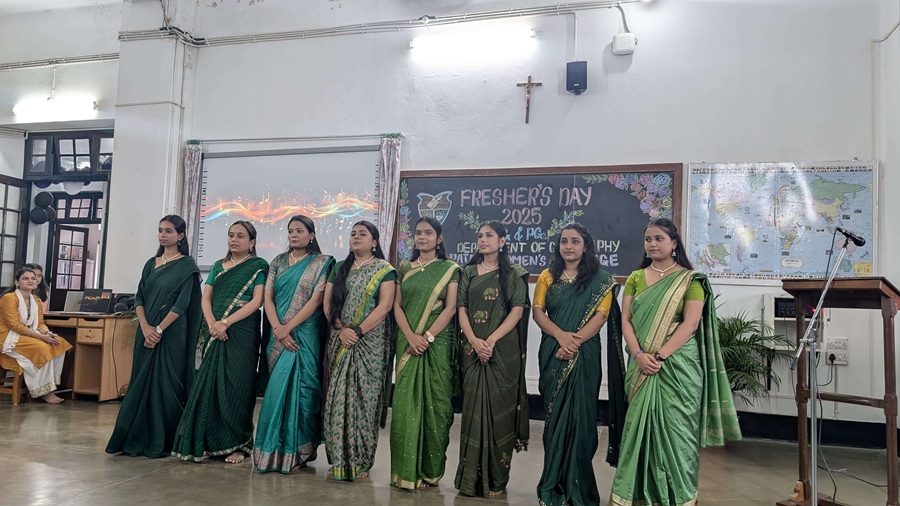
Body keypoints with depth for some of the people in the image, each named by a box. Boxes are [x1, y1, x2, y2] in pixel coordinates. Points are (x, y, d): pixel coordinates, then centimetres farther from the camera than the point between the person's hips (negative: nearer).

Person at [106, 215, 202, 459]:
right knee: (141, 382, 7)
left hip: (171, 334, -6)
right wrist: (145, 327, -8)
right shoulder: (151, 264, 13)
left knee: (165, 383, -3)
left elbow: (182, 303, -11)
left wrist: (159, 330, -15)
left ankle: (162, 441, 6)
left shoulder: (187, 266, -4)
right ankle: (139, 438, 14)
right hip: (147, 332, 6)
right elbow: (139, 298, 7)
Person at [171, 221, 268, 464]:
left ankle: (237, 444, 5)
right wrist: (212, 324, -11)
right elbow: (205, 298, 8)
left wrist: (225, 323, -16)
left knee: (235, 387, -4)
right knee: (208, 384, 3)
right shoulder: (218, 266, 16)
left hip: (241, 334, -5)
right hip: (215, 334, 5)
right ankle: (206, 442, 11)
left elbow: (256, 301, -9)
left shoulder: (258, 266, 1)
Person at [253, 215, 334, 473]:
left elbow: (316, 300, -9)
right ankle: (275, 448, 14)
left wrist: (288, 328, -14)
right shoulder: (278, 262, 12)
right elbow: (268, 298, 4)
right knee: (278, 388, 5)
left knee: (298, 387, -6)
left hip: (305, 335, -4)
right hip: (279, 335, 4)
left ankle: (296, 452, 4)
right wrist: (278, 330, -10)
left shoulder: (322, 263, 0)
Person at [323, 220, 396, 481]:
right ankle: (339, 459, 10)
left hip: (370, 342, -4)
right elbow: (328, 302, 9)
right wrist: (340, 329, -8)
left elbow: (385, 305, -10)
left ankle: (360, 461, 5)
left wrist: (358, 331, -16)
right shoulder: (339, 269, 15)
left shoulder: (384, 269, 0)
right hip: (339, 341, 4)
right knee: (337, 398, 3)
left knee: (363, 398, -3)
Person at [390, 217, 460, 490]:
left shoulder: (450, 269, 2)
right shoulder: (405, 268, 11)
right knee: (405, 402, 1)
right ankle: (406, 468, 8)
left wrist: (427, 337, -15)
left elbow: (450, 308, -6)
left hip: (437, 343, -2)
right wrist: (411, 336, -10)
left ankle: (431, 468, 12)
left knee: (434, 402, 1)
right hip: (408, 343, 3)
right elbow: (397, 306, 5)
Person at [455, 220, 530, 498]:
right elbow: (462, 310, 5)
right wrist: (474, 340, -11)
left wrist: (491, 340, -16)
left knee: (499, 408, -1)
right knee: (473, 407, 4)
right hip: (473, 349, 3)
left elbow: (517, 311, -6)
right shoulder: (468, 272, 12)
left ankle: (496, 480, 8)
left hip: (504, 349, -2)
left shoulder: (514, 274, 4)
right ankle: (471, 477, 12)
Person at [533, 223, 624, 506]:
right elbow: (537, 311, 0)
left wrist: (574, 342, -18)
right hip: (552, 353, 2)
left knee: (579, 415, 0)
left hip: (584, 355, -2)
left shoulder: (600, 279, 2)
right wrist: (561, 335, -16)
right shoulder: (547, 276, 9)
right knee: (554, 415, 6)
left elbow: (601, 315, -8)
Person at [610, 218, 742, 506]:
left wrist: (660, 356, -18)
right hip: (641, 366, 4)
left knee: (675, 428, 1)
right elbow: (625, 320, 3)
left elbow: (690, 323, -10)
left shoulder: (690, 279, -1)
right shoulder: (636, 278, 10)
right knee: (640, 427, 8)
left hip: (678, 365, -4)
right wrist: (639, 355, -13)